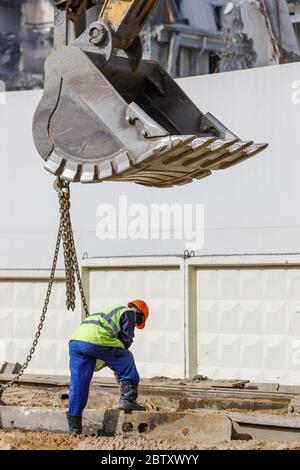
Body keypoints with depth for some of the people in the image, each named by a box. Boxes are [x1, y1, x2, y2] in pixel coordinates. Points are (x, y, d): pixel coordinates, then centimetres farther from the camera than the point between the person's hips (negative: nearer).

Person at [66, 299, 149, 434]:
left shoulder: (110, 312, 40)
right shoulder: (129, 313, 17)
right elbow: (126, 339, 9)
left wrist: (114, 366, 32)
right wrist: (117, 364, 20)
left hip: (75, 340, 8)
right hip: (96, 340, -7)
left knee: (77, 385, 9)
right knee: (127, 363, 13)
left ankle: (74, 427, 11)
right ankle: (127, 399, 7)